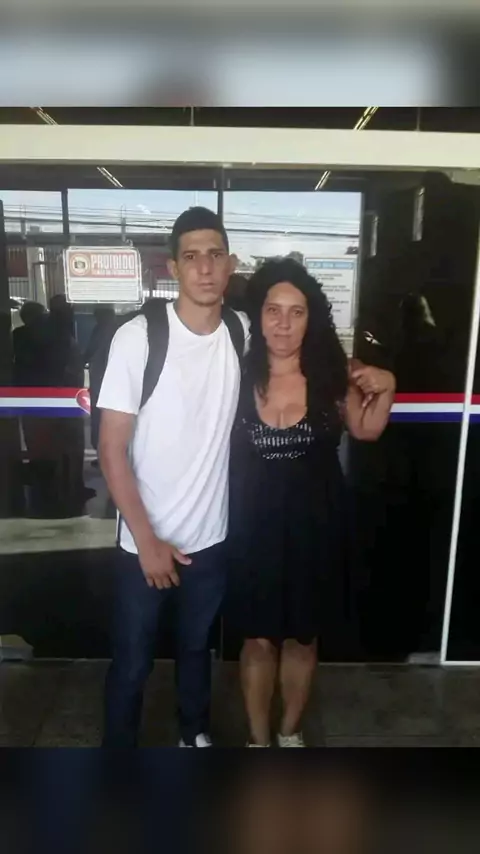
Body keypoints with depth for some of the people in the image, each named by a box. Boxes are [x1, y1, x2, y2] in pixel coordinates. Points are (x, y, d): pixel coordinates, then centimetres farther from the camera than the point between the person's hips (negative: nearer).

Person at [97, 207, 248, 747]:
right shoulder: (137, 337, -17)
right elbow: (112, 450, -15)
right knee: (131, 661, 13)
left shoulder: (243, 333, -5)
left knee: (197, 646, 24)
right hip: (145, 540, -3)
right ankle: (117, 746, 39)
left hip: (211, 535, 4)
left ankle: (194, 732, 49)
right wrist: (148, 541, -15)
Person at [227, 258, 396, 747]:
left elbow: (365, 430, 6)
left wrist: (385, 390, -9)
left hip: (314, 525, 1)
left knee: (302, 636, 19)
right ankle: (258, 738, 39)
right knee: (258, 639, 13)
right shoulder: (237, 373, -13)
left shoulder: (331, 375, -11)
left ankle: (290, 731, 45)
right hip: (253, 526, -1)